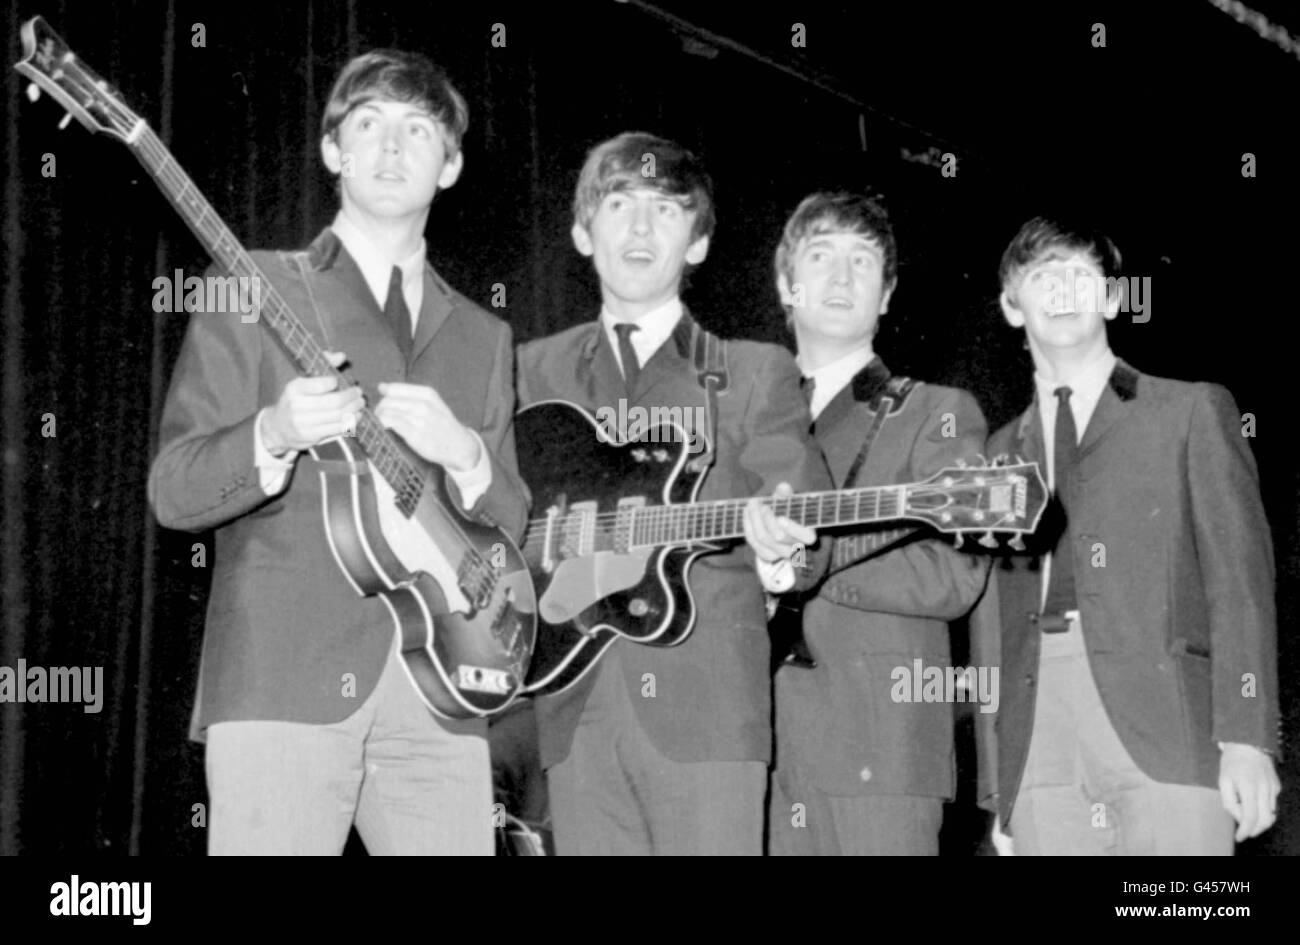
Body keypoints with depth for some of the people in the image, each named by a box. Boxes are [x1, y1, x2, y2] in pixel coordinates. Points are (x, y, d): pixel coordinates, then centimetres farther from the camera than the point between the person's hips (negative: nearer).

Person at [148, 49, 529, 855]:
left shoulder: (483, 337, 19)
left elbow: (511, 528, 16)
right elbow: (172, 491, 1)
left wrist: (464, 456, -5)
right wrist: (274, 438, -19)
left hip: (439, 692, 4)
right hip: (281, 681, -4)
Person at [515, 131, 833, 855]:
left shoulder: (754, 373, 8)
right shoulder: (534, 371, 16)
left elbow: (812, 544, 0)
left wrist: (781, 550, -23)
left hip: (707, 709, -2)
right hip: (574, 708, 2)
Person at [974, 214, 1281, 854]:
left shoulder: (1192, 411, 12)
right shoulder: (1003, 448, 21)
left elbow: (1240, 580, 3)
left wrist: (1246, 740, -8)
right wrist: (996, 786, 10)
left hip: (1166, 734, -3)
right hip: (1038, 753, 3)